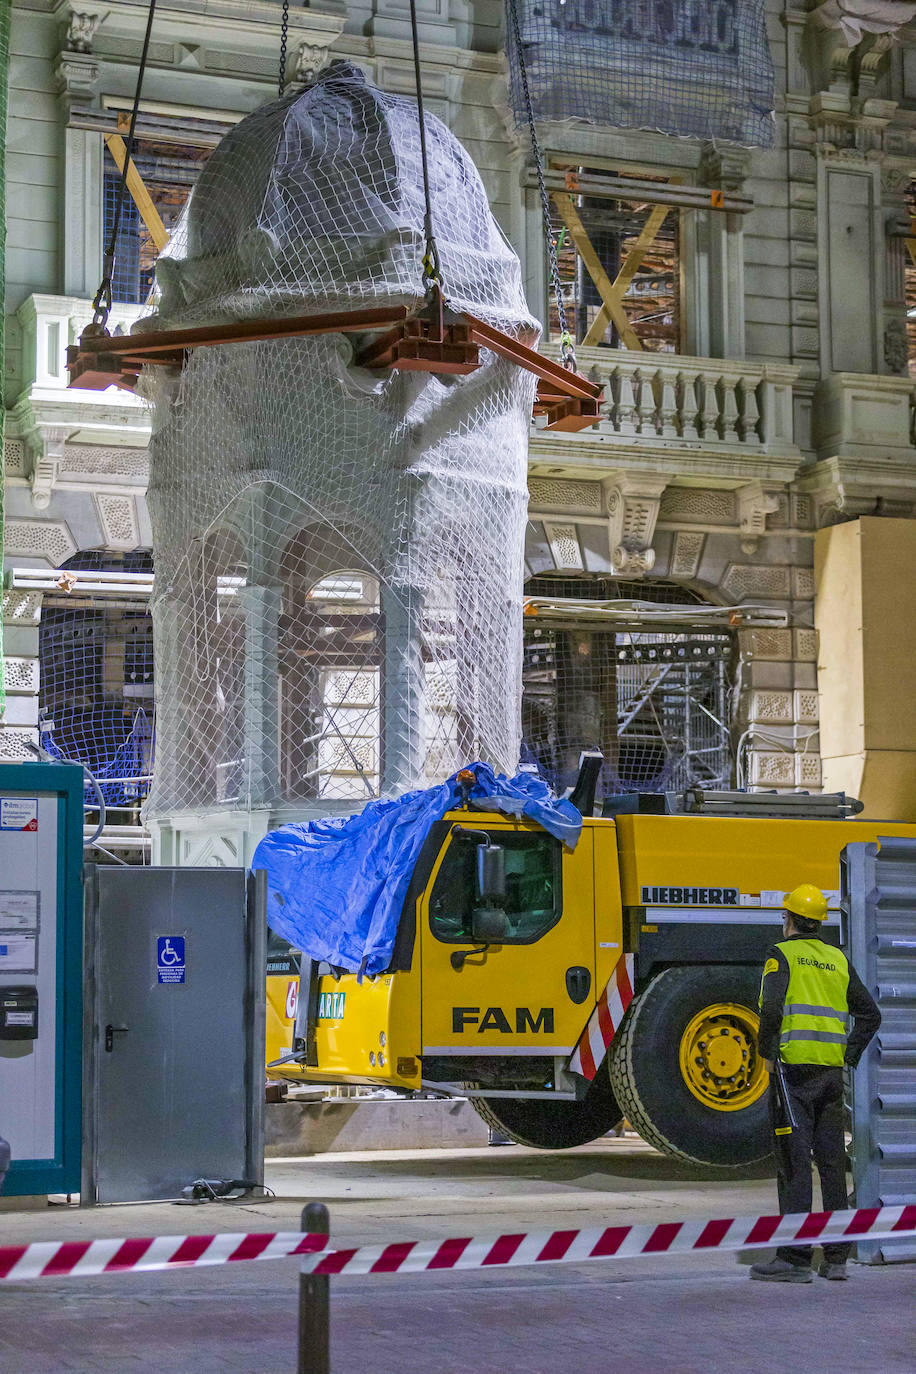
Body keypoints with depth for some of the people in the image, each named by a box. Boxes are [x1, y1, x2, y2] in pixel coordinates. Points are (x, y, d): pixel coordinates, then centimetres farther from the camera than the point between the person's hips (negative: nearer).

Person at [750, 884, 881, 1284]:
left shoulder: (782, 955, -2)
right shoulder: (837, 960, 16)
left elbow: (771, 1007, -18)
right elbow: (870, 1014, 15)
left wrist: (766, 1052, -6)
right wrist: (848, 1056, 15)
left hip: (794, 1067, -6)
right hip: (830, 1071, 6)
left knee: (794, 1161, -7)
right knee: (832, 1161, 8)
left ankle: (795, 1258, -10)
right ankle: (836, 1257, 10)